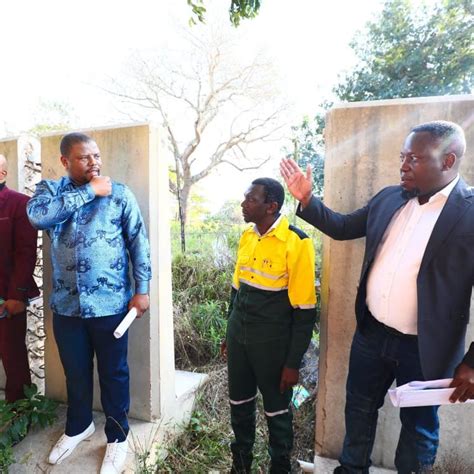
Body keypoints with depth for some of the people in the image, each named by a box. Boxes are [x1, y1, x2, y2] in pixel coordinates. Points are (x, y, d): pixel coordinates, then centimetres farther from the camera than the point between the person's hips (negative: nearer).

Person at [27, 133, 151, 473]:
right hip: (66, 304, 3)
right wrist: (90, 191, -17)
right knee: (75, 372, 22)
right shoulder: (50, 189, 3)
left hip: (109, 303, -2)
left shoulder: (120, 193, -4)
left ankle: (117, 435, 36)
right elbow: (37, 215, -19)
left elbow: (139, 242, -4)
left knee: (113, 373, 13)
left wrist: (142, 290, -9)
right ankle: (78, 426, 48)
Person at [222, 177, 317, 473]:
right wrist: (231, 333, 16)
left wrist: (293, 362, -11)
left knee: (276, 410, 15)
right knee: (239, 402, 21)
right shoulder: (247, 237, 2)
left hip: (272, 343, -5)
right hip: (239, 337, 6)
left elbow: (304, 311, -15)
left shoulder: (296, 242, -18)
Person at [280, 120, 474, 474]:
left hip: (425, 349, -5)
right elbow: (343, 228, 10)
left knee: (418, 425, 20)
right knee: (359, 408, 24)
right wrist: (306, 199, -1)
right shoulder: (388, 199, 0)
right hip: (371, 333, 6)